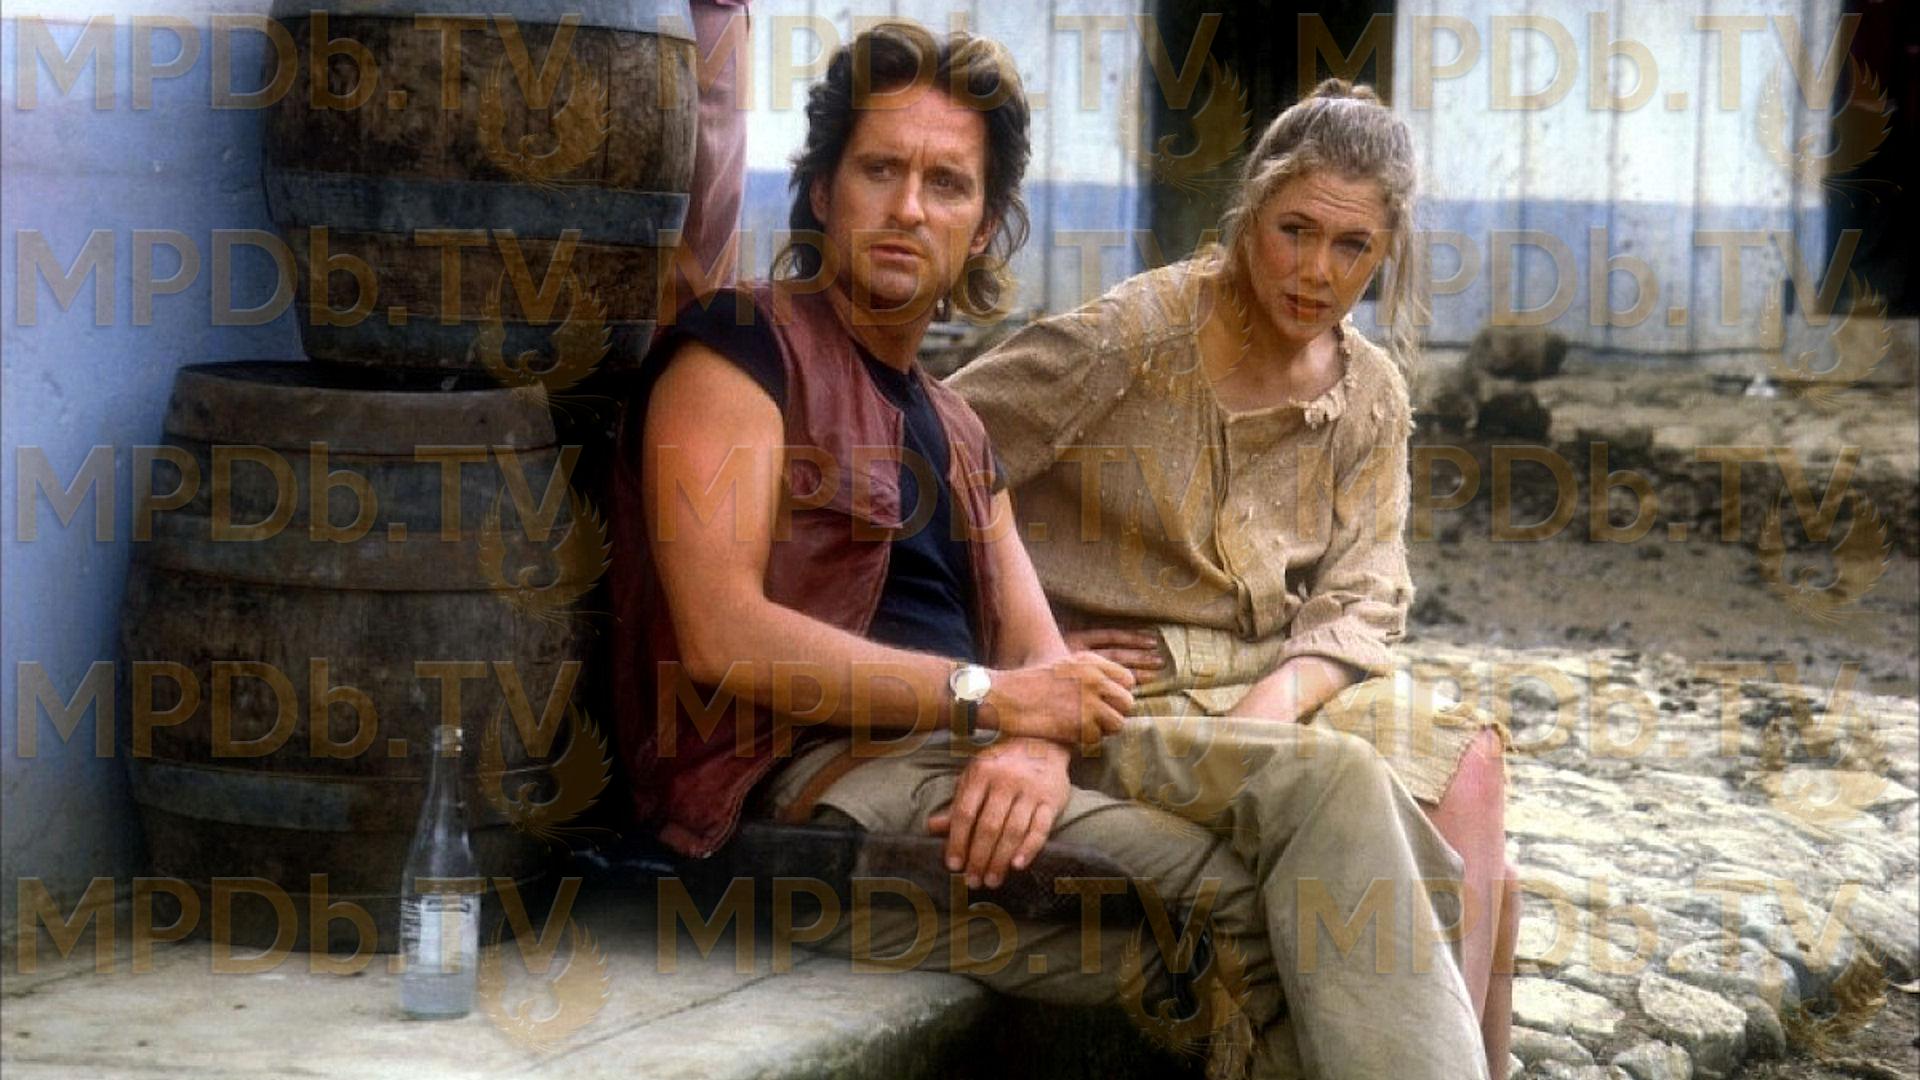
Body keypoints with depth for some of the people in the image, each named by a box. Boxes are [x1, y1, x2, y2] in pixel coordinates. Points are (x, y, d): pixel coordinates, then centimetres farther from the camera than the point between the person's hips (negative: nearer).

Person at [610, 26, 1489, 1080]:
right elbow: (721, 637, -13)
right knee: (1247, 907, -23)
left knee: (1328, 777, -16)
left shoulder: (955, 430, 25)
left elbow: (1039, 655, 14)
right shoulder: (746, 352, 0)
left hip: (975, 756, 7)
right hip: (816, 776, -7)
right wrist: (987, 696, -11)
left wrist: (1037, 744, -13)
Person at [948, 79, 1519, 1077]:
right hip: (1136, 694, -6)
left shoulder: (1370, 397, 7)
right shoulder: (1130, 339, -12)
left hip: (1288, 687, 6)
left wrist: (1281, 696, -18)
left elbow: (1359, 609, 4)